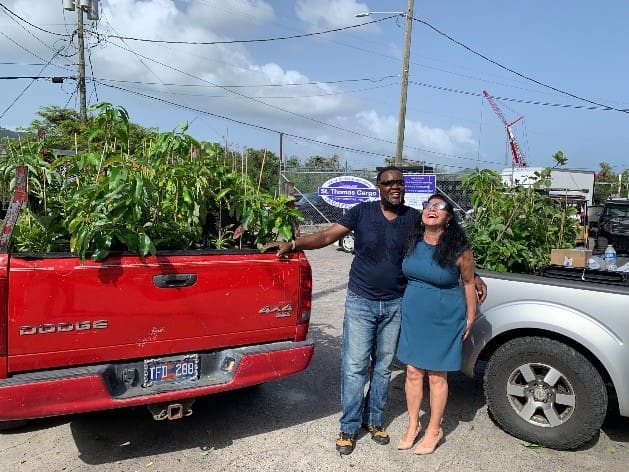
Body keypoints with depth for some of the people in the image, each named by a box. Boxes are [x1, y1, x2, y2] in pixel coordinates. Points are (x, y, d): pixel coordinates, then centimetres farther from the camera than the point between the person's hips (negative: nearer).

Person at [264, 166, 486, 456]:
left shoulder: (414, 218, 0)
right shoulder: (362, 212, -5)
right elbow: (327, 236, -9)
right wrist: (292, 244, -20)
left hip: (395, 305, 2)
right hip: (360, 302, -2)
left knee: (382, 367, 15)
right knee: (354, 367, 2)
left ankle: (374, 420, 34)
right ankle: (349, 427, 19)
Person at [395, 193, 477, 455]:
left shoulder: (458, 248, -14)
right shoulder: (413, 242, -3)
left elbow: (468, 282, -2)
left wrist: (470, 317, 1)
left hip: (444, 320, -4)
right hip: (413, 316, 4)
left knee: (436, 376, 9)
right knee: (413, 372, 12)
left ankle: (434, 431, 28)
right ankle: (413, 426, 31)